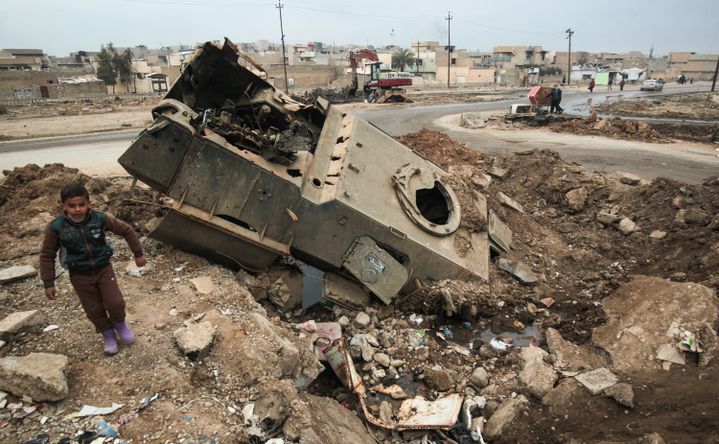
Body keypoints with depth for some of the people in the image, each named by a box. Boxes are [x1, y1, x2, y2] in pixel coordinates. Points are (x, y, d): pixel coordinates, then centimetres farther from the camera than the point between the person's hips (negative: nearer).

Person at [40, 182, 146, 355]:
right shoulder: (56, 227, -15)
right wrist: (48, 283, -2)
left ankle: (120, 324, 29)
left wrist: (138, 254, 3)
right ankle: (108, 336, 33)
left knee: (116, 303, -4)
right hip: (80, 276, 0)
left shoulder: (101, 219, -16)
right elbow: (47, 256, -3)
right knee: (94, 310, 9)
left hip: (104, 269, 0)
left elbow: (127, 231, -2)